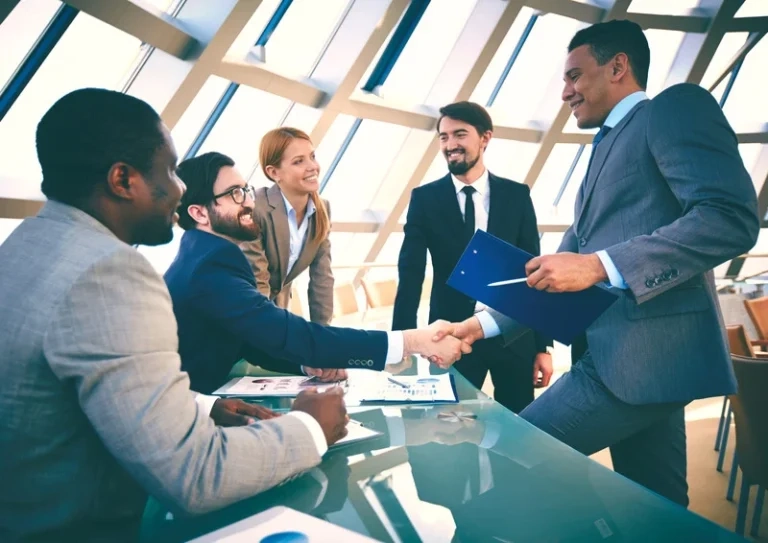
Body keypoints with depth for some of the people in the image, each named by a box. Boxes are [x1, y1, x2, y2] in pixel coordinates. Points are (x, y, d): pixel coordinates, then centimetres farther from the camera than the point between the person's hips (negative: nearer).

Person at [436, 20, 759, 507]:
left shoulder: (676, 107, -2)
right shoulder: (606, 150, 24)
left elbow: (732, 219, -18)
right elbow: (559, 273, 20)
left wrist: (600, 265, -23)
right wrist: (487, 325, 12)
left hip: (649, 349, -9)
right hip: (628, 353, 9)